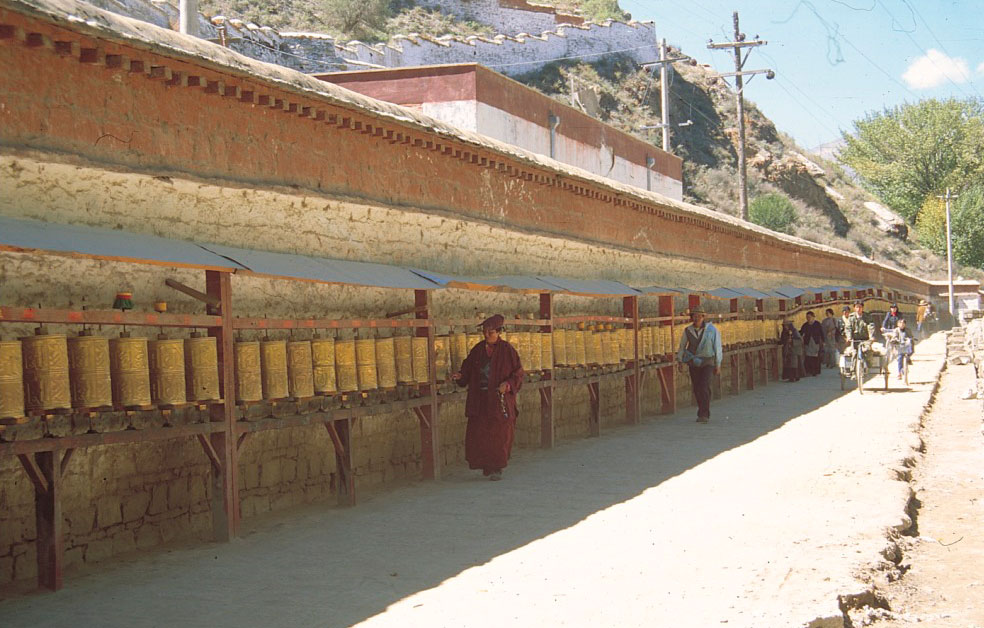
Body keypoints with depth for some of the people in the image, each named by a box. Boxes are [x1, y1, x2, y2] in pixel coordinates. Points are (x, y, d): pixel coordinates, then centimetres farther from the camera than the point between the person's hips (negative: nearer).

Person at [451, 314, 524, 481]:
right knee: (478, 434, 1)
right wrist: (460, 376, -8)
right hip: (480, 400, 4)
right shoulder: (478, 350, 7)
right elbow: (468, 369, 12)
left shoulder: (507, 350, -5)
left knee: (500, 435, -2)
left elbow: (518, 373, -3)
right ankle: (486, 466, 16)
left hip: (500, 399, -4)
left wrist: (508, 384, -19)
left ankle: (497, 468, 8)